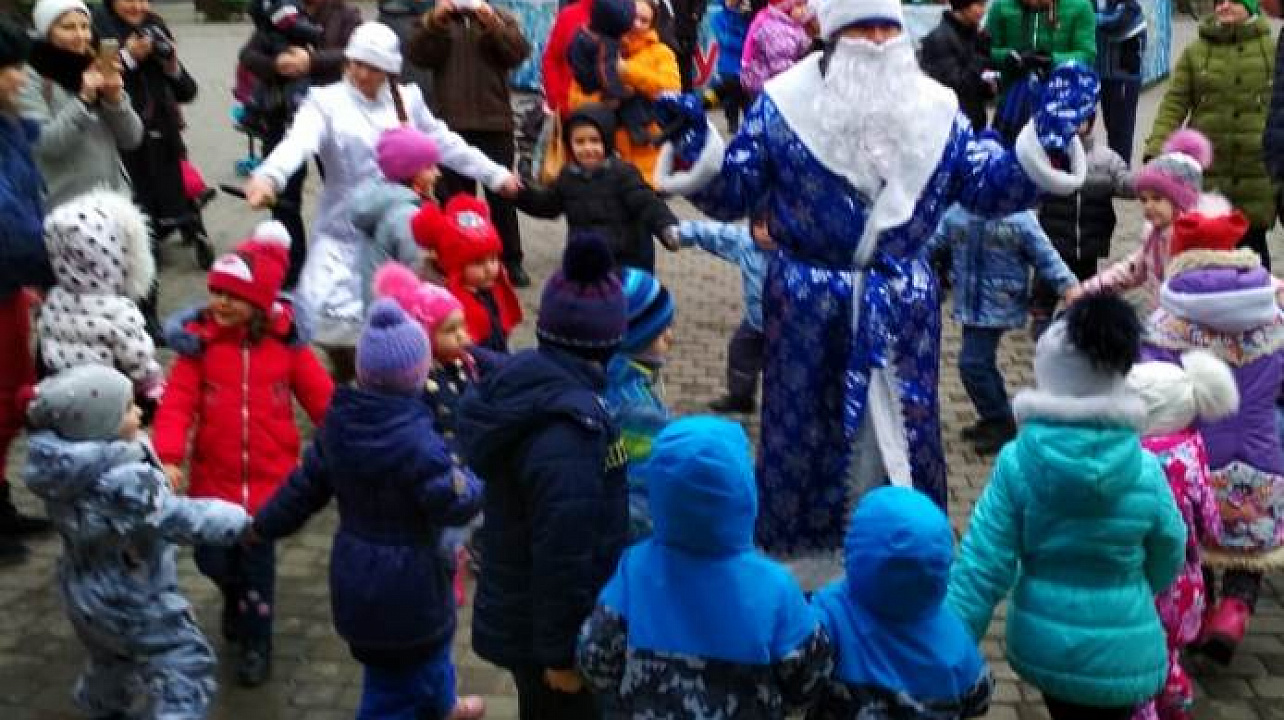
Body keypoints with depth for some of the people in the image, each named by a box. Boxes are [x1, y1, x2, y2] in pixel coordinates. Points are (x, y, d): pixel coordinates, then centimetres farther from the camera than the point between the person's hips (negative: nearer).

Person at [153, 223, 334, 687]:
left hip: (269, 478, -1)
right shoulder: (198, 341, -8)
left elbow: (321, 396, -1)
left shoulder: (285, 341, -7)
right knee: (211, 558, 8)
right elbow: (177, 402, -12)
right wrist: (168, 456, -23)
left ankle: (255, 641, 26)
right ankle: (237, 596, 43)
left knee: (258, 561, 6)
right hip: (213, 478, 1)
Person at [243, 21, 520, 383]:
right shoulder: (327, 101, -9)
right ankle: (345, 378, 16)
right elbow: (298, 142, -28)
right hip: (344, 231, -3)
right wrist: (268, 176, -48)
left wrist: (495, 174, 17)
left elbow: (445, 143, 14)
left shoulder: (408, 99, 3)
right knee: (327, 314, -12)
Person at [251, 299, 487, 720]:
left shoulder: (341, 424, -5)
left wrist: (264, 526, 22)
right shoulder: (415, 439, -28)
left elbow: (306, 485, 6)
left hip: (357, 578, 7)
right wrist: (468, 479, -1)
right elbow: (456, 504, -22)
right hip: (405, 586, -7)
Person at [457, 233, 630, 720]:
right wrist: (562, 650, -20)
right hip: (552, 626, -9)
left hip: (516, 611, 9)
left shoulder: (518, 384, -1)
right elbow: (564, 550, -29)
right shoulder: (569, 428, -31)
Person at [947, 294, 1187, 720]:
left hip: (1041, 642, 1)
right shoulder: (1146, 471, -15)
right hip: (1120, 651, -1)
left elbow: (981, 567, -16)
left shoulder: (1017, 462, -17)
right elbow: (1168, 560, 2)